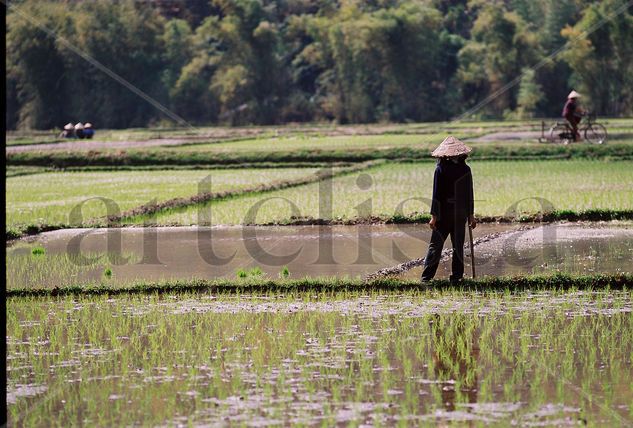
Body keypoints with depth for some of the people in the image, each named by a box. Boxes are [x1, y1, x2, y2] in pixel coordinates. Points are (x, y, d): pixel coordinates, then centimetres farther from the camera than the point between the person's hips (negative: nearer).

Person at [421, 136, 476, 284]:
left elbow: (437, 194, -10)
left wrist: (434, 216, -8)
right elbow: (469, 195, 3)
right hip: (461, 214, 2)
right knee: (458, 246, 10)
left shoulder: (441, 169, -9)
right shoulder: (465, 170, -1)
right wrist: (471, 215, 11)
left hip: (444, 212, -2)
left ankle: (426, 276, -1)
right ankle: (457, 276, 8)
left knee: (435, 244, 2)